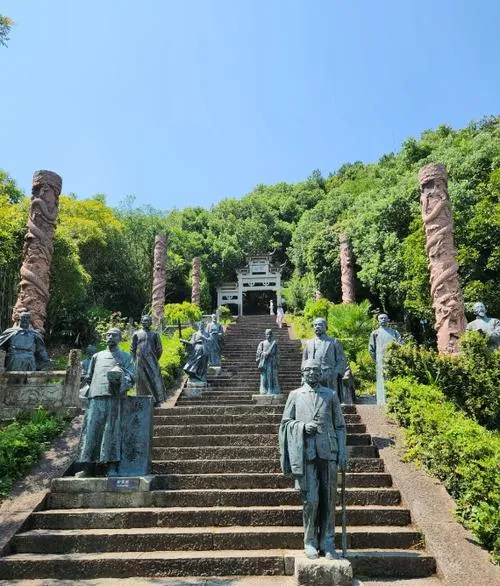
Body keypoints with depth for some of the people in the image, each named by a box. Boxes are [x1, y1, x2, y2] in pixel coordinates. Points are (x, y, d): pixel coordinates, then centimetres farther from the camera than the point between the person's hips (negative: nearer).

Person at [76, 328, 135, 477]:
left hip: (114, 397, -3)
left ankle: (112, 467, -7)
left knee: (112, 430, -8)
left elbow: (132, 376, 4)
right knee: (92, 430, -5)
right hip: (96, 397, 3)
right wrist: (92, 388, 11)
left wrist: (121, 378, -15)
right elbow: (89, 378, 28)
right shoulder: (97, 356, 27)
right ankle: (88, 467, 0)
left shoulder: (125, 357, 18)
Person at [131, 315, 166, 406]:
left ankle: (157, 400, -7)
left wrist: (155, 360, 6)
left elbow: (159, 349, 11)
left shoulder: (155, 334, 11)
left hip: (151, 360, -1)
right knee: (141, 380, 1)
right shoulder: (136, 334, 12)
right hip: (139, 361, 1)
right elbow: (132, 349, 13)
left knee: (154, 378, -8)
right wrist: (135, 360, 5)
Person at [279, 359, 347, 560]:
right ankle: (310, 542, 16)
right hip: (305, 453, -1)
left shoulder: (331, 395, 11)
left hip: (328, 453, 1)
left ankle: (328, 543, 19)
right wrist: (302, 426, -8)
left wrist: (342, 453, 4)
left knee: (329, 500, 6)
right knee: (311, 500, -2)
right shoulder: (295, 395, 9)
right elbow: (285, 422, 10)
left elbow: (340, 426, 12)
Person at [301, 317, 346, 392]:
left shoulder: (334, 342, 13)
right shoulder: (308, 343, 19)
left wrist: (336, 374, -5)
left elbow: (342, 361, 9)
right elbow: (304, 362, 20)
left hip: (329, 380, -2)